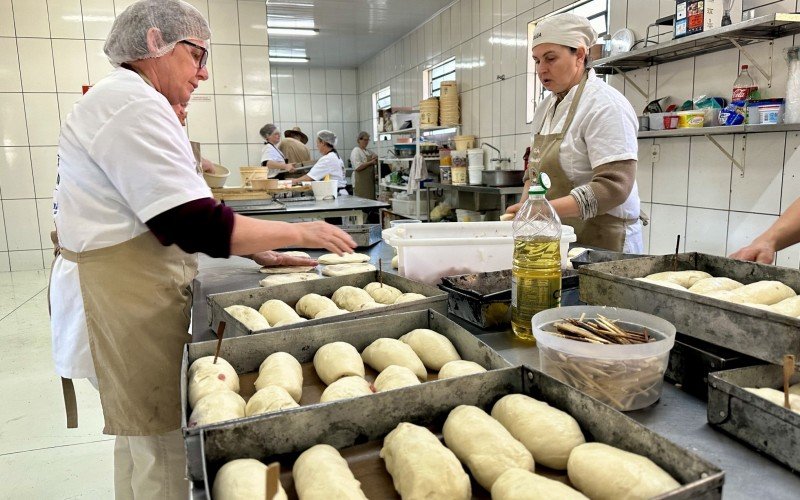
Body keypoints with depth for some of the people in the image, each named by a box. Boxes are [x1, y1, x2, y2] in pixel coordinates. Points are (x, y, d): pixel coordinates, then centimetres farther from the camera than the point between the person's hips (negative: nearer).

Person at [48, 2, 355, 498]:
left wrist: (260, 251, 13)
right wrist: (300, 232, -17)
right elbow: (195, 225, -25)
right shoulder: (131, 104, -17)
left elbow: (170, 215, 17)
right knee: (164, 447, 1)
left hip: (129, 289, 11)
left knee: (141, 433, 21)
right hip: (128, 299, -11)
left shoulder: (122, 100, 17)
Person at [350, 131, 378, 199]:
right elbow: (358, 167, -19)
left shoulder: (368, 151, 17)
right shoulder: (356, 151, -7)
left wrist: (375, 157, 2)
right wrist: (371, 162, -17)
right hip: (361, 182, -8)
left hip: (370, 180, 8)